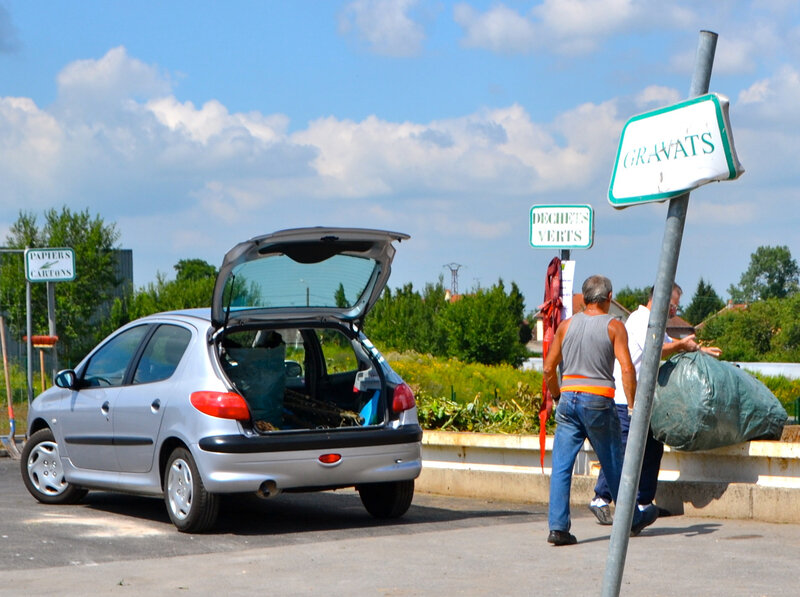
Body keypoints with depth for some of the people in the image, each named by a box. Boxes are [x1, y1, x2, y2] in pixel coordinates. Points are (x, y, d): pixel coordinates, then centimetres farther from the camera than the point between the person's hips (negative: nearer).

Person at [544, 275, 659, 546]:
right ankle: (633, 519, 28)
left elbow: (549, 369, 9)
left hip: (568, 398, 3)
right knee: (614, 465, 12)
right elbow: (627, 369, -12)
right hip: (598, 401, -2)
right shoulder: (614, 326, -2)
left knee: (561, 466, 2)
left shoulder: (567, 325, 8)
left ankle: (558, 526, -7)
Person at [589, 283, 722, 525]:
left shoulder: (651, 323, 22)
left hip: (640, 399, 11)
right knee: (623, 449, -14)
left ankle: (643, 502, 15)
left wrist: (699, 349, 30)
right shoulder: (640, 319, -11)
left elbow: (668, 343, 38)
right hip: (625, 399, -11)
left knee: (652, 447, 10)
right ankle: (601, 499, -12)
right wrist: (682, 345, -8)